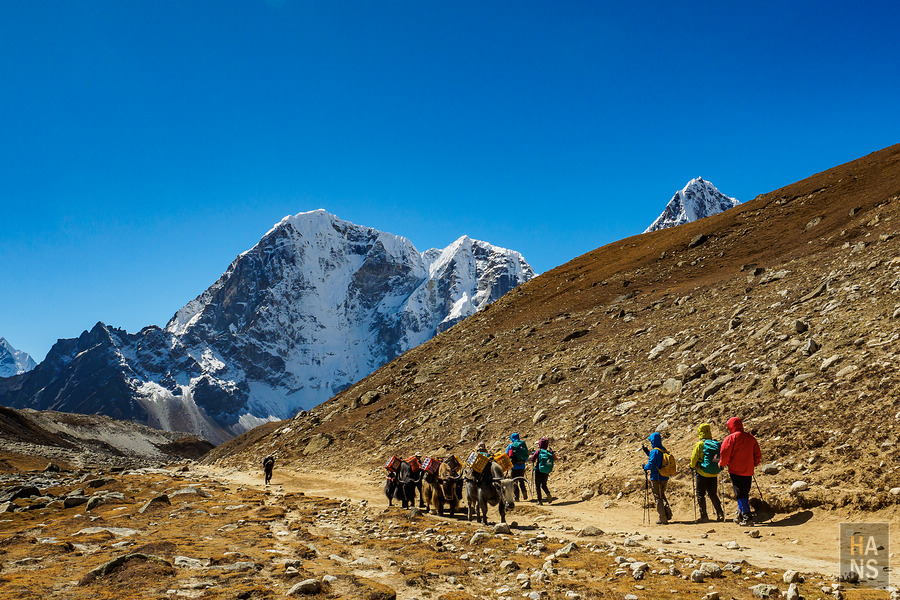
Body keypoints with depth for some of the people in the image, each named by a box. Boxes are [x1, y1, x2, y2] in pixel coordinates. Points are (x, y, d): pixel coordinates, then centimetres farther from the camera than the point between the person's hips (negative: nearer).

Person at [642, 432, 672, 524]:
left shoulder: (654, 451, -18)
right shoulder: (663, 450, 8)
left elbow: (651, 464, -20)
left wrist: (645, 467, 0)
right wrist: (647, 452, 18)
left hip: (656, 478, -8)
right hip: (664, 478, 8)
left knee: (658, 498, 2)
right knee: (662, 495, 24)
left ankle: (662, 519, 5)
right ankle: (668, 513, 18)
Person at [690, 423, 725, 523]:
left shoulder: (699, 444, -11)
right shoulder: (717, 444, 3)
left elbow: (694, 459, -7)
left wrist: (693, 466, 11)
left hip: (702, 474, -5)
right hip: (714, 474, 5)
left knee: (700, 495, 3)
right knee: (713, 494, 16)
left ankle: (704, 516, 1)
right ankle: (720, 514, 9)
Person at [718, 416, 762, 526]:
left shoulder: (730, 438, -9)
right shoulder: (751, 438, 8)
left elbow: (725, 454, -14)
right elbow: (758, 455, 11)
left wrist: (722, 463, 3)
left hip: (736, 471, -6)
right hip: (748, 471, 6)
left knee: (740, 495, -3)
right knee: (744, 494, 16)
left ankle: (748, 517, -11)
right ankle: (741, 516, 24)